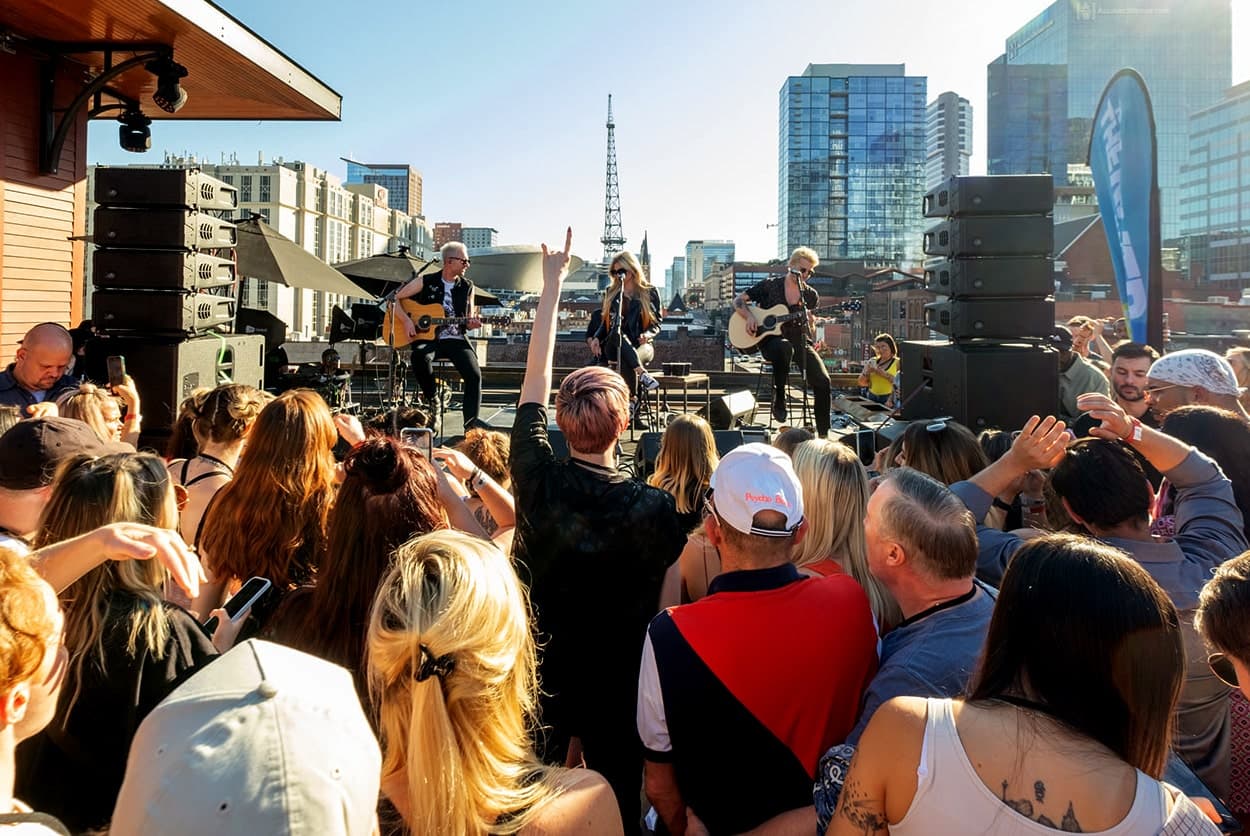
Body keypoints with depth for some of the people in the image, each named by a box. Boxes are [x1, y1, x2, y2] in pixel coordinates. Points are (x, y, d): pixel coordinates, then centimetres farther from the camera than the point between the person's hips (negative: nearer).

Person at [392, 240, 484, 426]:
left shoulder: (467, 287, 11)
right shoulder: (426, 282, 4)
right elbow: (395, 299, 6)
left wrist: (472, 324, -10)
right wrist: (406, 321, -10)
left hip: (456, 340, 2)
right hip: (428, 338, -2)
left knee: (474, 374, -24)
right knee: (420, 356, -37)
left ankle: (471, 426, -18)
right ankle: (432, 400, -12)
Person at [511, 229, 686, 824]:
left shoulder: (536, 478, -15)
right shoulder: (655, 509, -21)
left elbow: (535, 377, -5)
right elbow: (663, 608, -13)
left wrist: (551, 283, 3)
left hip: (536, 675, 2)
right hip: (617, 684, -2)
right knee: (616, 802, 17)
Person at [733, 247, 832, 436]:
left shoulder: (811, 296, 12)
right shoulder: (770, 285, 4)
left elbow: (810, 327, 18)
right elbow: (738, 300, 5)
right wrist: (749, 317, -13)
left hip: (800, 342, 3)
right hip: (771, 340, -3)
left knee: (822, 380, -20)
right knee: (785, 347, -42)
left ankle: (823, 433, -11)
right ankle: (778, 398, -23)